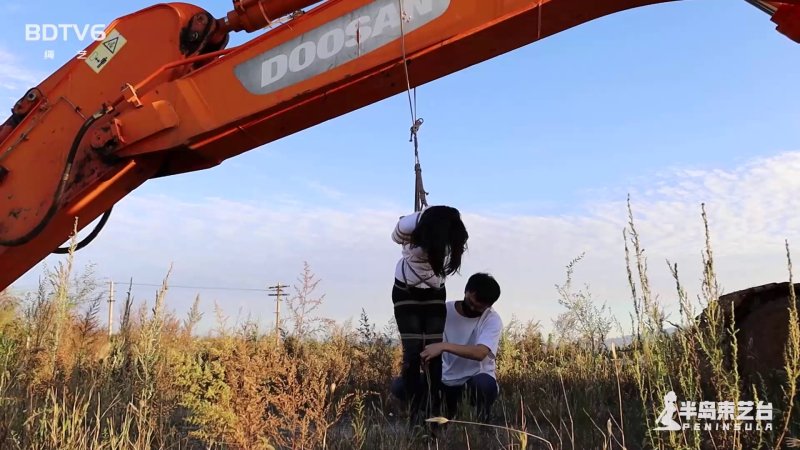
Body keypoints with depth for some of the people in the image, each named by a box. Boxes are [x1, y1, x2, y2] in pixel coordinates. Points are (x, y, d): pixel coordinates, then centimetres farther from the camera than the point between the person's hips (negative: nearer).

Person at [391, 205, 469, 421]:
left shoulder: (452, 232, -23)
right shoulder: (409, 225, -29)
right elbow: (396, 237, -3)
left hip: (435, 293, 2)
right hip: (406, 292, -2)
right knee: (412, 353, -10)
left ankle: (433, 413, 0)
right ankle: (415, 413, -5)